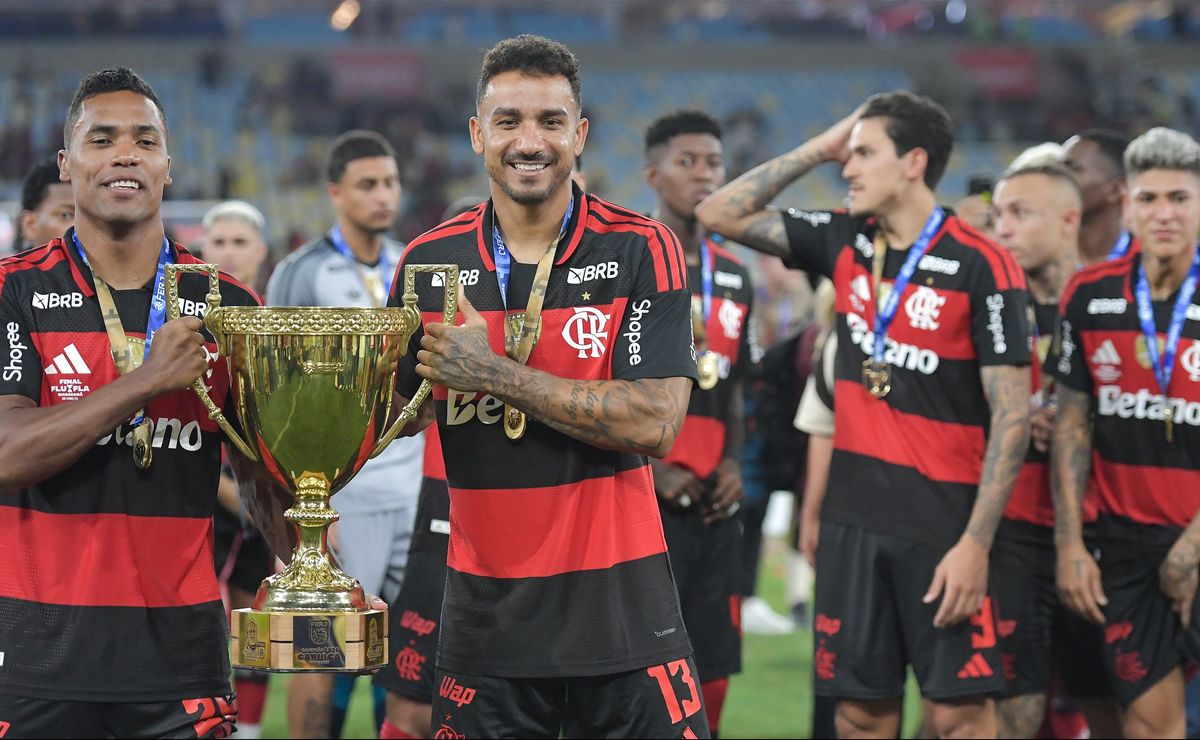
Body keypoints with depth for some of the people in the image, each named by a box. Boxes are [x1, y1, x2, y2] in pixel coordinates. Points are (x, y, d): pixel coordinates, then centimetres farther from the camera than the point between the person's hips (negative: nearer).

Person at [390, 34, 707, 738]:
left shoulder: (643, 251, -5)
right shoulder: (431, 261, 4)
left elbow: (655, 425, -15)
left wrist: (494, 373, -17)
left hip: (620, 601, -2)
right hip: (486, 607, 2)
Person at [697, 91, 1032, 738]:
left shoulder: (982, 267, -10)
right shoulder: (843, 242, 8)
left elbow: (1011, 413, -11)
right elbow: (720, 214, 13)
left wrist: (976, 541, -16)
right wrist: (817, 149, 6)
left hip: (944, 521, -5)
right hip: (854, 513, 5)